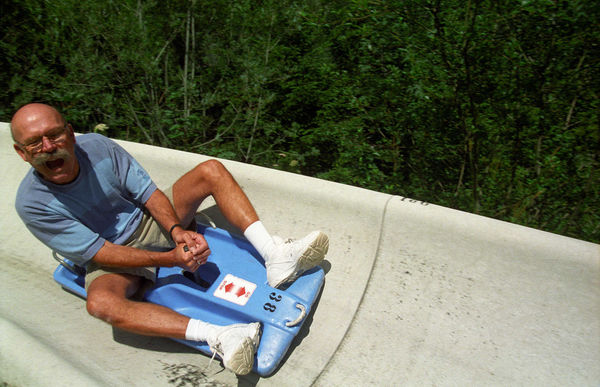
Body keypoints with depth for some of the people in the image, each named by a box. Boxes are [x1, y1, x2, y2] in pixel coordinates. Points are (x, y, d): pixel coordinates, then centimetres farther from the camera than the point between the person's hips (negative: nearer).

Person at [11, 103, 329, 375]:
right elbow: (100, 253, -23)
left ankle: (275, 256, -26)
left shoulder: (96, 145, -14)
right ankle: (217, 337, -46)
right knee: (100, 302, -38)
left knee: (211, 170, -13)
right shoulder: (31, 203, -22)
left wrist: (177, 231, -28)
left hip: (149, 221, 4)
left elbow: (148, 193, -9)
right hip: (113, 259, -3)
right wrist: (170, 259, -31)